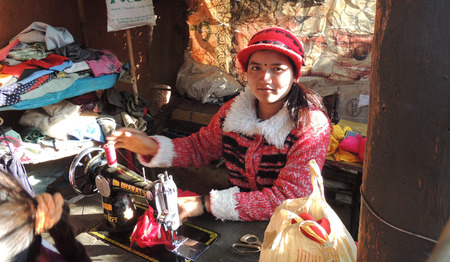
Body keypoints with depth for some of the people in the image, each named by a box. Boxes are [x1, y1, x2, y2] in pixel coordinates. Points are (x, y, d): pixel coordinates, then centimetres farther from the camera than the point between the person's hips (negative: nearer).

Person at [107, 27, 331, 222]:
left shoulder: (312, 126, -18)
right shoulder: (234, 109, -3)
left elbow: (287, 199, -23)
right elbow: (201, 147, 12)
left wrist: (205, 204, -26)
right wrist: (152, 147, -8)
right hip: (239, 222, 5)